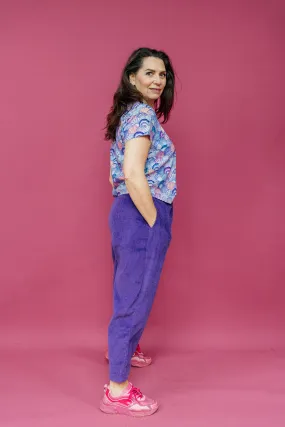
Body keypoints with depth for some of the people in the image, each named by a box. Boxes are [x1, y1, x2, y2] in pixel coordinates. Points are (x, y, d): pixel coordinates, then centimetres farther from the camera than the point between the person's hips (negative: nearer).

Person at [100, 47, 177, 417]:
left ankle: (121, 347, 48)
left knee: (129, 290, 26)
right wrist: (154, 221, -19)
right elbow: (133, 174, -26)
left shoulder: (132, 113, 17)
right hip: (142, 215, -10)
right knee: (135, 297, -4)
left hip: (128, 211, 10)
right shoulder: (143, 115, -14)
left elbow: (117, 175, 20)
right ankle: (117, 391, 6)